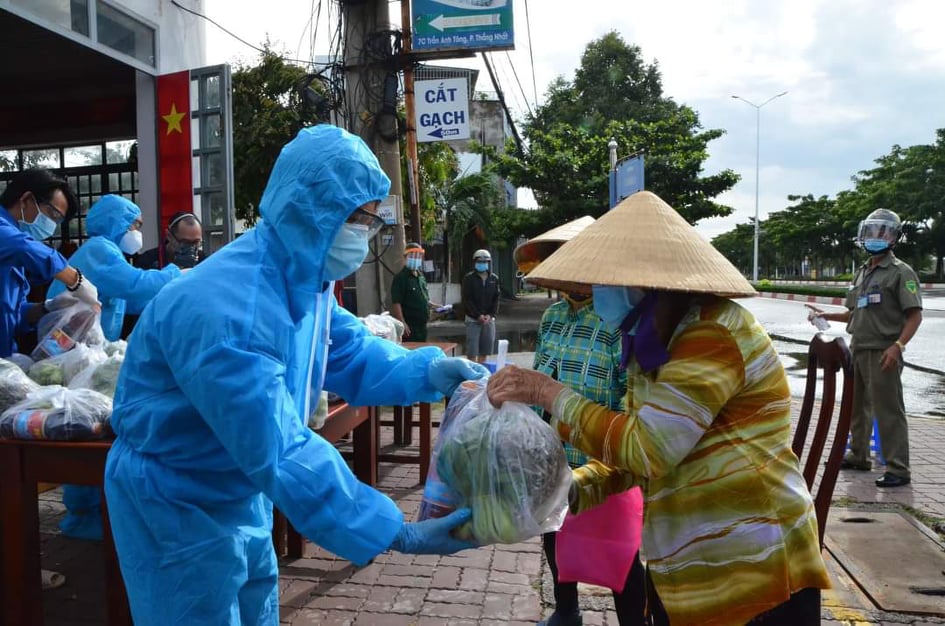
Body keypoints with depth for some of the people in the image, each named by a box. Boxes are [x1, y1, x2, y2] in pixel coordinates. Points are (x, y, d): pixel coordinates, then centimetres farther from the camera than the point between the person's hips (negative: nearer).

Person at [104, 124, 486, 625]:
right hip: (177, 508, -9)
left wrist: (429, 371, -16)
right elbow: (280, 452, -38)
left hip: (241, 494, 9)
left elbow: (351, 353, 4)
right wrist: (396, 533, -36)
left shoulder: (303, 279, -3)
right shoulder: (226, 312, -35)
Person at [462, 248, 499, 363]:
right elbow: (467, 300, -8)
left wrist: (490, 315, -9)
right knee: (472, 352, -5)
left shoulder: (494, 279, 6)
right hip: (473, 319, -3)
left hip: (489, 319, 4)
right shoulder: (469, 278, -4)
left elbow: (496, 299, 5)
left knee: (484, 351, 9)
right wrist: (478, 315, -15)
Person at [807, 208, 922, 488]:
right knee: (856, 406, 17)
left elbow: (914, 315, -13)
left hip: (882, 353, -8)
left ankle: (898, 469, 1)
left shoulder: (900, 272, -7)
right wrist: (825, 316, 10)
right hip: (857, 349, 8)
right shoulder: (862, 272, 17)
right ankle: (858, 455, 31)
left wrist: (898, 345, -24)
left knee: (888, 410, -6)